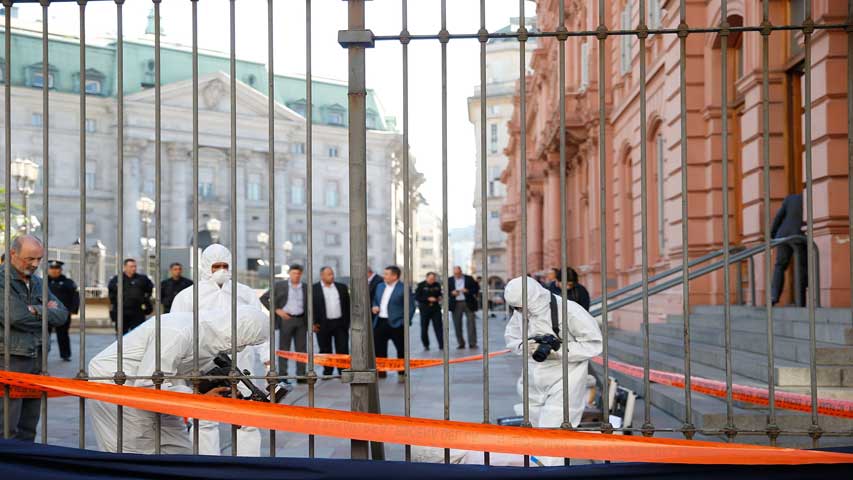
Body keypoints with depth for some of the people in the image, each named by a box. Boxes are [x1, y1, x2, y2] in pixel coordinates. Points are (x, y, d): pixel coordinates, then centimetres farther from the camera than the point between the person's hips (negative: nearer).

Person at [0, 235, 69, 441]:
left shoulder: (37, 283, 17)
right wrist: (47, 312, -4)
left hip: (36, 360, 7)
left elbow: (62, 315, 10)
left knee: (28, 427, 11)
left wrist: (37, 311, -7)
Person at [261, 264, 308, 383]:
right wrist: (276, 310, -7)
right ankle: (282, 375, 3)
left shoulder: (306, 288, 9)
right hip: (286, 319, -3)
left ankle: (301, 375, 7)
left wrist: (310, 322, 4)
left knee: (301, 348, 3)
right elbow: (263, 298, 2)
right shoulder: (280, 286, 2)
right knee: (284, 348, 0)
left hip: (301, 320, 3)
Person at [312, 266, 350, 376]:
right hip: (323, 325, -2)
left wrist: (348, 321, 7)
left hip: (340, 323, 2)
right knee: (325, 351, 7)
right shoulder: (314, 289, -3)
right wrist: (313, 323, -10)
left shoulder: (342, 287, 9)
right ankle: (327, 373, 16)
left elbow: (347, 304, 12)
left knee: (343, 350, -1)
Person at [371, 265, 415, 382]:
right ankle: (380, 371, 20)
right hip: (380, 323, 6)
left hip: (396, 324, -6)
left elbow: (411, 307, -9)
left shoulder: (404, 288, -9)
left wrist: (405, 322, -14)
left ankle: (402, 373, 13)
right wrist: (374, 307, 4)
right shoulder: (380, 286, 13)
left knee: (401, 350, 2)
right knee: (378, 348, 8)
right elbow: (375, 300, 26)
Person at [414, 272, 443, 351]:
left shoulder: (437, 285, 7)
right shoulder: (421, 285, -4)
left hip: (436, 308, 2)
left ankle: (441, 345, -6)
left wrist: (440, 297, -2)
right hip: (425, 309, -2)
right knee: (424, 328, 4)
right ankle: (426, 345, 20)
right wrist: (428, 299, -17)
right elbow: (417, 297, -8)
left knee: (438, 326, -6)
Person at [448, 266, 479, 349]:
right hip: (456, 304, 1)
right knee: (457, 324, 1)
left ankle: (472, 343, -4)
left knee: (471, 323, -6)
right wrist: (452, 293, -11)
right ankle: (460, 343, 9)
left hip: (468, 303, -1)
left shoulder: (469, 279, 4)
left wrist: (467, 291, -14)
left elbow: (476, 289, 2)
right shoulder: (449, 280, 8)